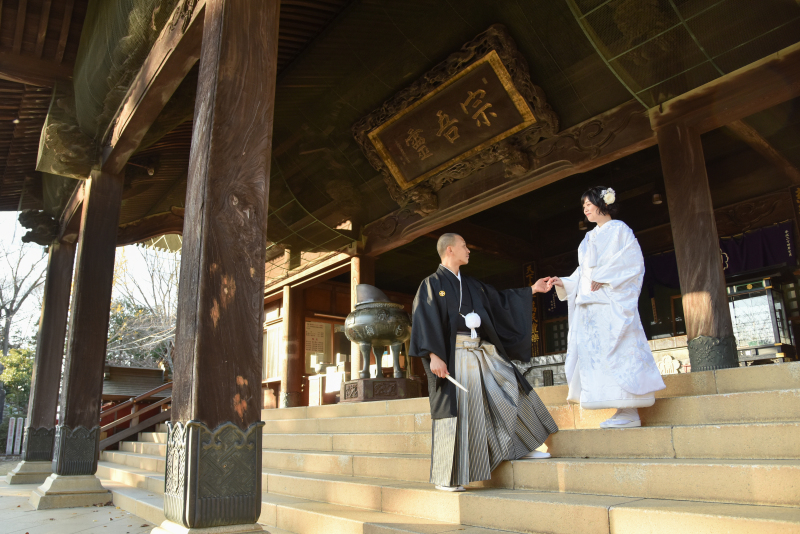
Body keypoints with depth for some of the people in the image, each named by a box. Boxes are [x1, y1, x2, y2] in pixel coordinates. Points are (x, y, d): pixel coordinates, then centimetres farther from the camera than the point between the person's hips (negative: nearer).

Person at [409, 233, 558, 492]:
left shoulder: (471, 285, 17)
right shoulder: (432, 284, -6)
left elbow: (499, 300, 27)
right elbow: (423, 320, -14)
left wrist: (531, 290, 27)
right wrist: (433, 355, -24)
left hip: (481, 351, 8)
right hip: (453, 353, -7)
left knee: (509, 388, 9)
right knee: (456, 409, -6)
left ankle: (523, 447, 26)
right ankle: (446, 478, 5)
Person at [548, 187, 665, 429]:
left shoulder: (618, 229, 2)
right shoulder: (590, 238, 24)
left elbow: (632, 262, -9)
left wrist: (603, 278, -15)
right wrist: (563, 283, 10)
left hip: (612, 302, -8)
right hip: (590, 303, 8)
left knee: (616, 350, -12)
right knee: (595, 351, 1)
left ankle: (630, 413, -9)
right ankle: (624, 410, 3)